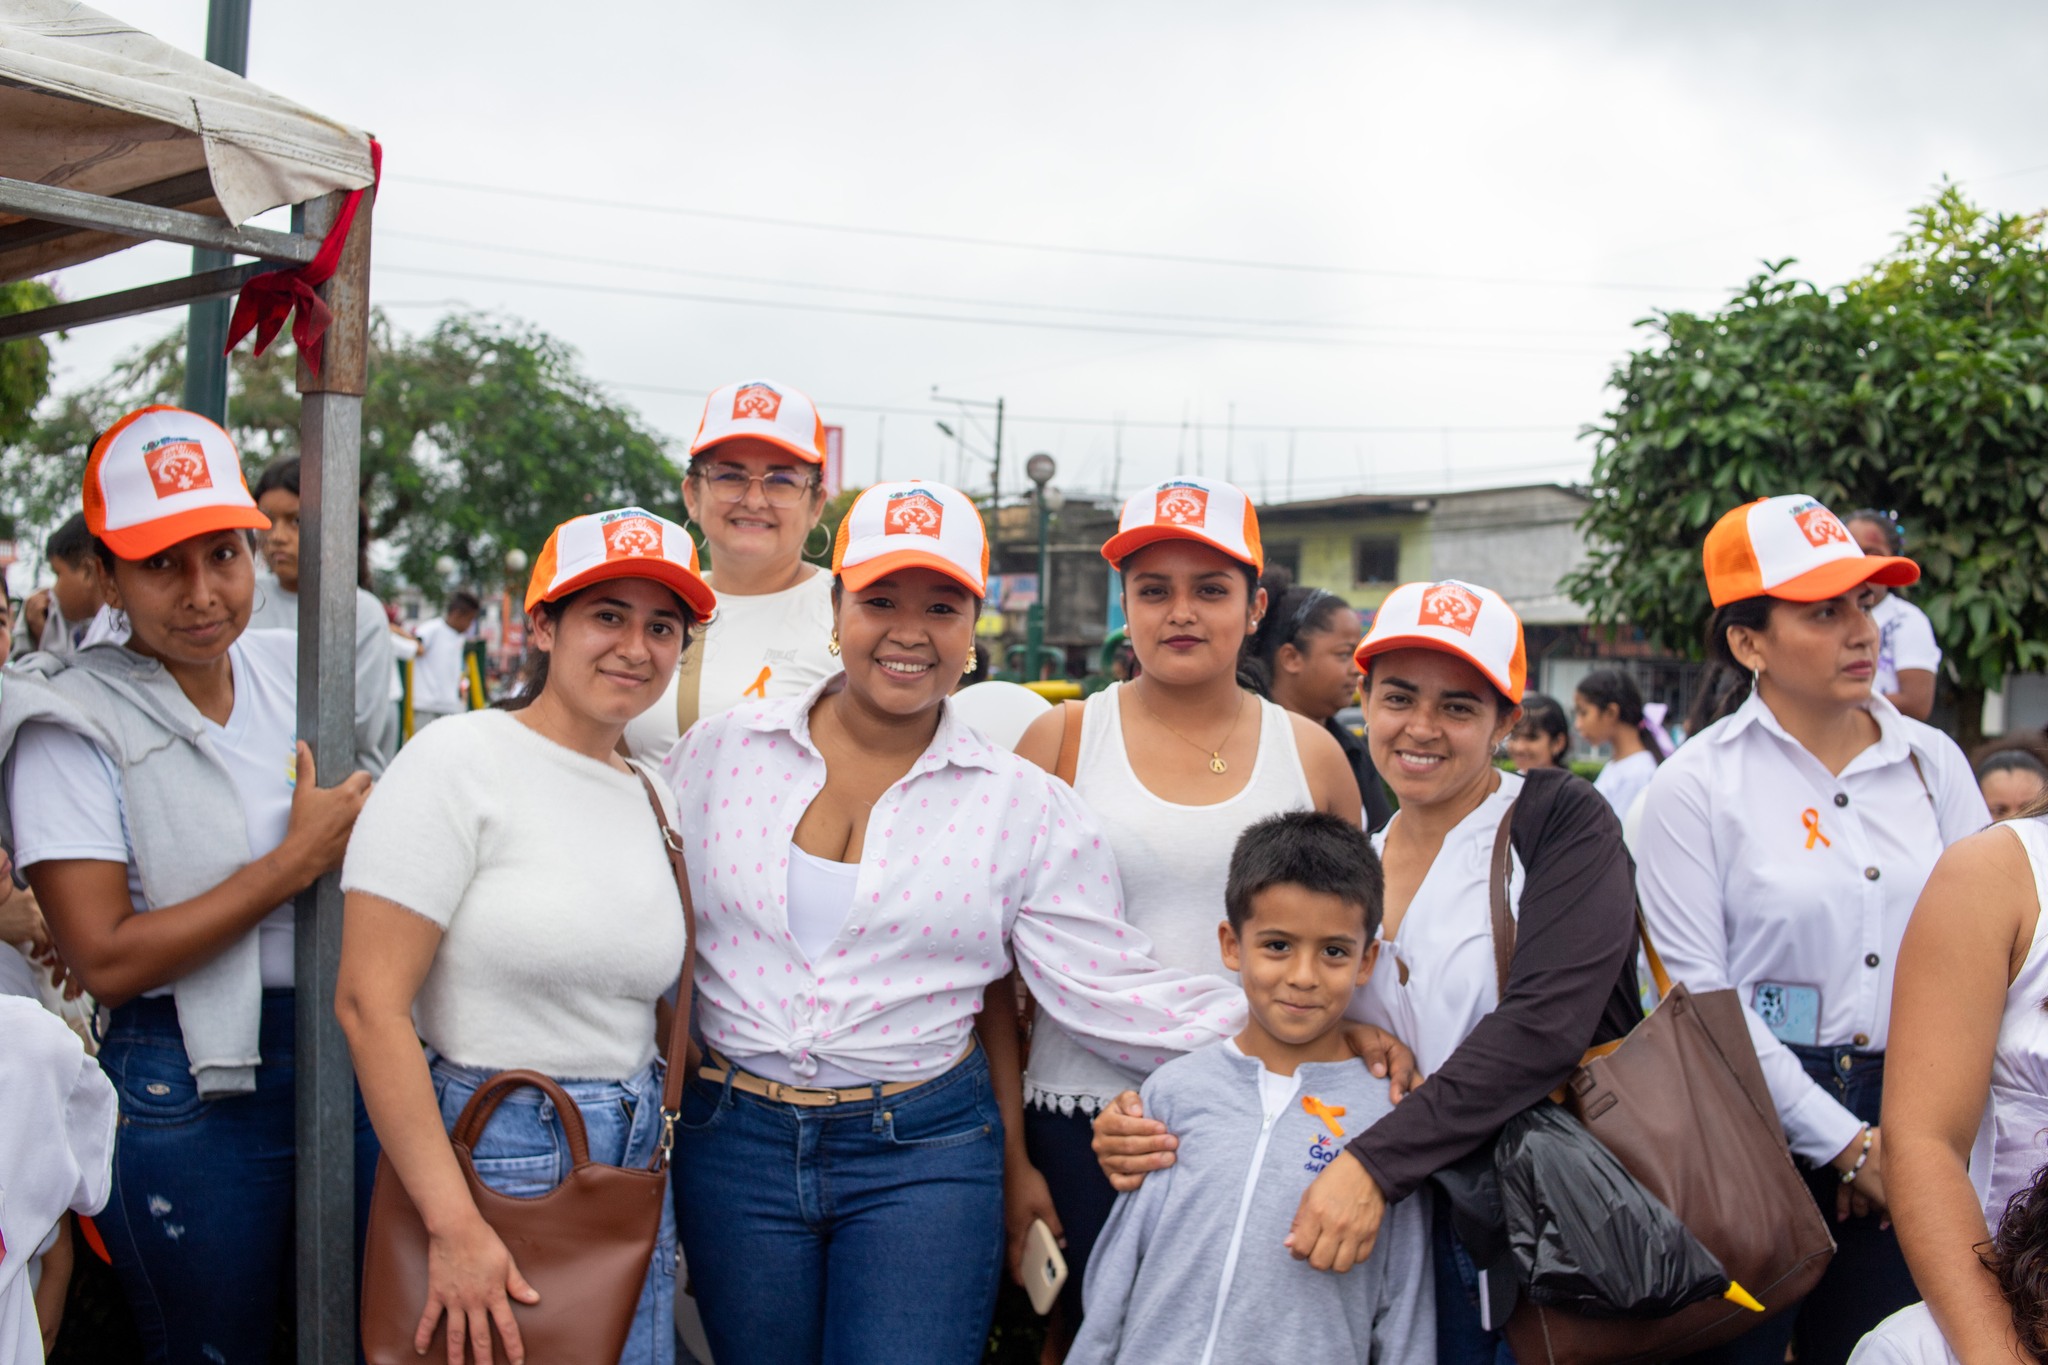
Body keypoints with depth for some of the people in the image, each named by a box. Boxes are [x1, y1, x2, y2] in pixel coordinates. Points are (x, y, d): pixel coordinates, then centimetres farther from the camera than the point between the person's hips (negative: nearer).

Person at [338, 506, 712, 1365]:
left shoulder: (653, 798, 10)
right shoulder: (461, 763, -10)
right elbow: (369, 1003, -16)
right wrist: (455, 1225, -18)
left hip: (632, 1169, 6)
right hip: (487, 1161, -6)